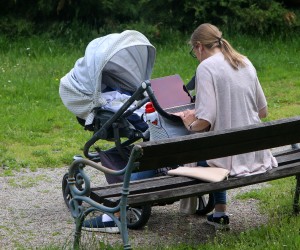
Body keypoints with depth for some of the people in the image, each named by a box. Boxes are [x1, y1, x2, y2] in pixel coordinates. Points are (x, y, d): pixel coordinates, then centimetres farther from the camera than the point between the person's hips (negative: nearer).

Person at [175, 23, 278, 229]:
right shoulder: (245, 63, 9)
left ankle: (220, 214, 18)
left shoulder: (206, 67, -12)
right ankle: (219, 212, 30)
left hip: (229, 158, -7)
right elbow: (263, 112, 15)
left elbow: (205, 120, -18)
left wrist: (191, 124, 2)